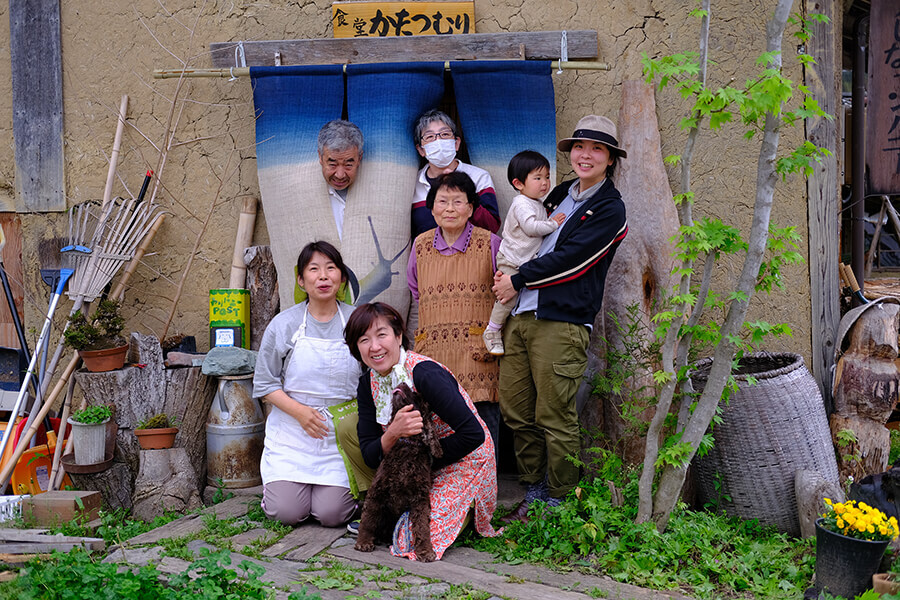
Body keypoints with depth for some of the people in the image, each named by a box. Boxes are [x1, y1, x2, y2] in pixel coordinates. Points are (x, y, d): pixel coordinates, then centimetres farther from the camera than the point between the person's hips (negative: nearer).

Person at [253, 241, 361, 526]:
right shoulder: (284, 324, -2)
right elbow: (265, 384, 0)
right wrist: (300, 411, -14)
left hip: (341, 434, 0)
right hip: (292, 430, 0)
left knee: (332, 514, -10)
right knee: (288, 512, -8)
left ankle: (337, 483, 24)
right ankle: (275, 479, 26)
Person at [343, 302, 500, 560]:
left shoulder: (425, 374, -26)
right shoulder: (368, 384, -6)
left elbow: (474, 435, -26)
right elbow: (370, 457, -9)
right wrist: (393, 434, -31)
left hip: (462, 464, -6)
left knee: (419, 536, -22)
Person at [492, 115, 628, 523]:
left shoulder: (610, 209, -1)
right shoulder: (560, 194, 20)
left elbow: (569, 259, -10)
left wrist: (518, 280, -3)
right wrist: (508, 278, 10)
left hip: (561, 322, -6)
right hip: (520, 316, 7)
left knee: (554, 418, -4)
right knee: (515, 411, 6)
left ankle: (559, 504, 10)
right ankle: (534, 492, 20)